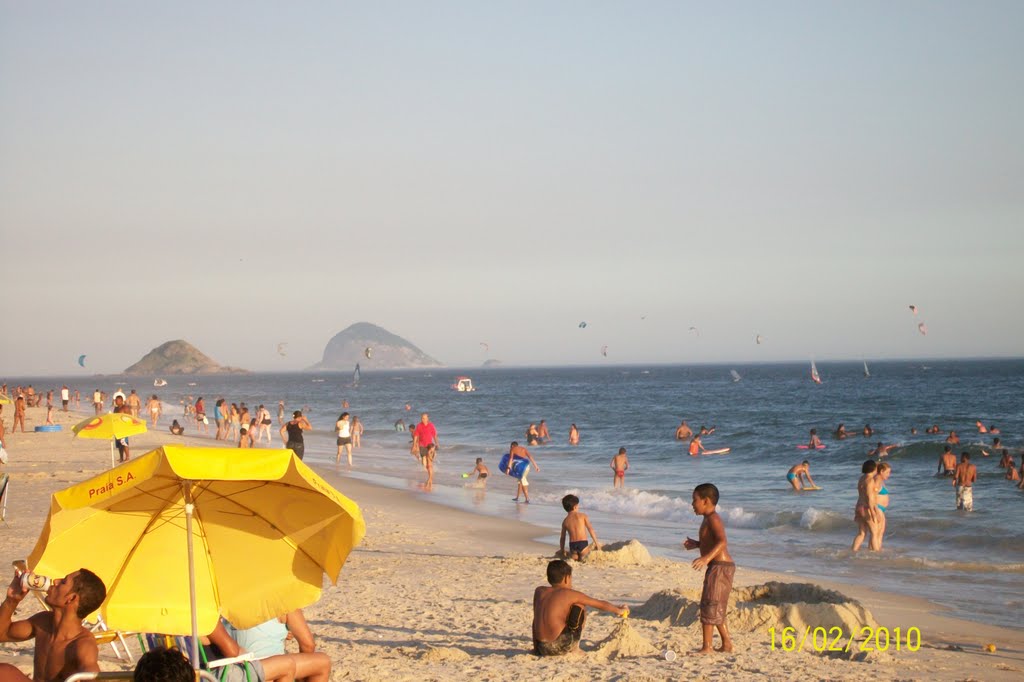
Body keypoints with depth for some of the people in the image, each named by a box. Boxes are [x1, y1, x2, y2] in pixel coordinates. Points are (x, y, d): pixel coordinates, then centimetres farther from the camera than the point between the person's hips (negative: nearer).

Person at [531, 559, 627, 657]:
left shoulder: (539, 591, 12)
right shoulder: (570, 594, 1)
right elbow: (601, 604, 13)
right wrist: (619, 610, 30)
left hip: (541, 649, 5)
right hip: (561, 648, -5)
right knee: (580, 606, 15)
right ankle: (574, 648, 16)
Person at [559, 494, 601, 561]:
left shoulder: (565, 521, 14)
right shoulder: (582, 516, 6)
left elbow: (562, 538, 17)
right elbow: (590, 529, 1)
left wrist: (562, 550, 30)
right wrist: (596, 543, 6)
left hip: (572, 546, 4)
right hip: (583, 544, -4)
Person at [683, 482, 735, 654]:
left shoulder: (713, 519, -15)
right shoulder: (708, 519, 17)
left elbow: (722, 541, -31)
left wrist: (707, 557, -42)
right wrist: (698, 544, 21)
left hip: (720, 567, -11)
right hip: (717, 567, 11)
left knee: (709, 606, -11)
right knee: (717, 609, 17)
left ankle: (706, 647, -11)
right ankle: (726, 643, 24)